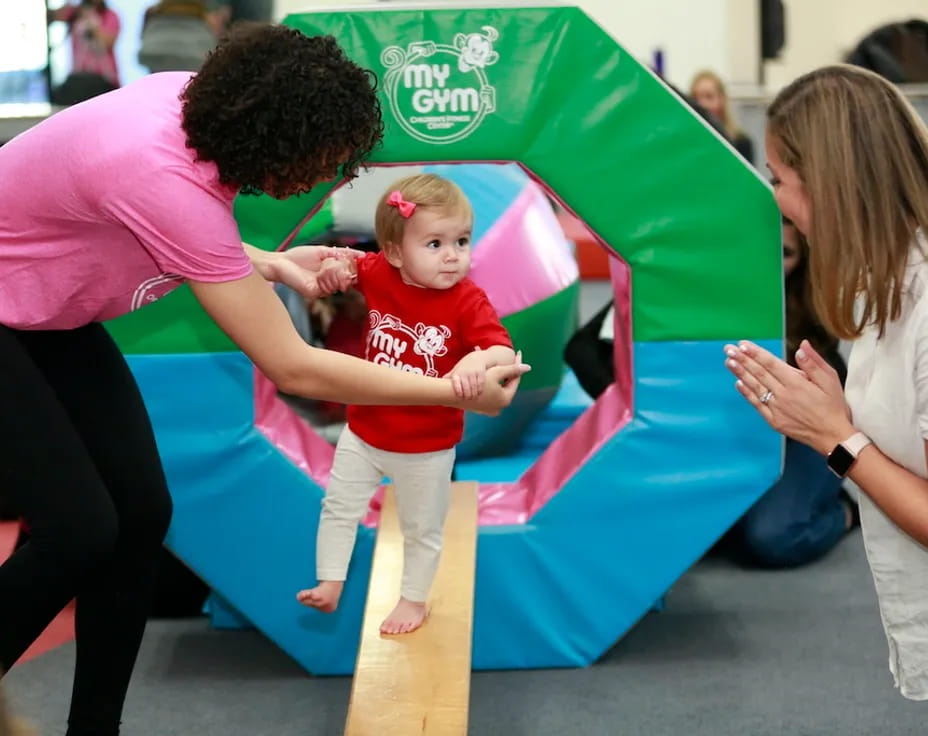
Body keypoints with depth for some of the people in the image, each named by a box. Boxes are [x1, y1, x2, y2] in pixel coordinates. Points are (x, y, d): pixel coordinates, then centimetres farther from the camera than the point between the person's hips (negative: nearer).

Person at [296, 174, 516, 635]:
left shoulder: (467, 301, -23)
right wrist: (335, 266, -17)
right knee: (339, 508, 16)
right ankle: (329, 587, 34)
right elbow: (343, 266, 7)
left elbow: (504, 352, -33)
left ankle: (413, 600, 38)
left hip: (427, 447, -3)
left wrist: (477, 360, -55)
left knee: (422, 529, 17)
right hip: (364, 432, 3)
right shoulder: (376, 274, -13)